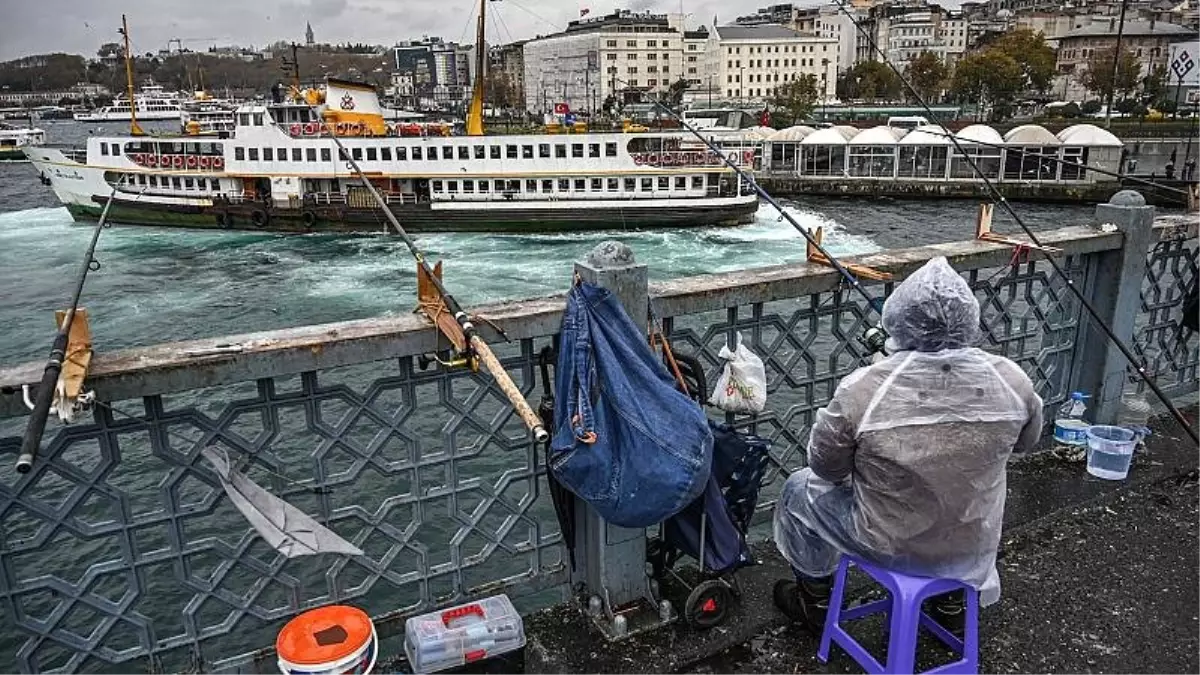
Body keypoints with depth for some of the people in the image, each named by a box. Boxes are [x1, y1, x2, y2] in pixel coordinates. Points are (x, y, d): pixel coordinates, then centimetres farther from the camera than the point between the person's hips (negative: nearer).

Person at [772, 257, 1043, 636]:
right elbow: (1026, 441, 4)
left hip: (889, 546, -4)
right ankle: (953, 602, 48)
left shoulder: (863, 390, -29)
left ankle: (816, 602, 38)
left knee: (800, 490, 21)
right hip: (972, 545, 4)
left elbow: (826, 466, -13)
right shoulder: (1010, 380, -17)